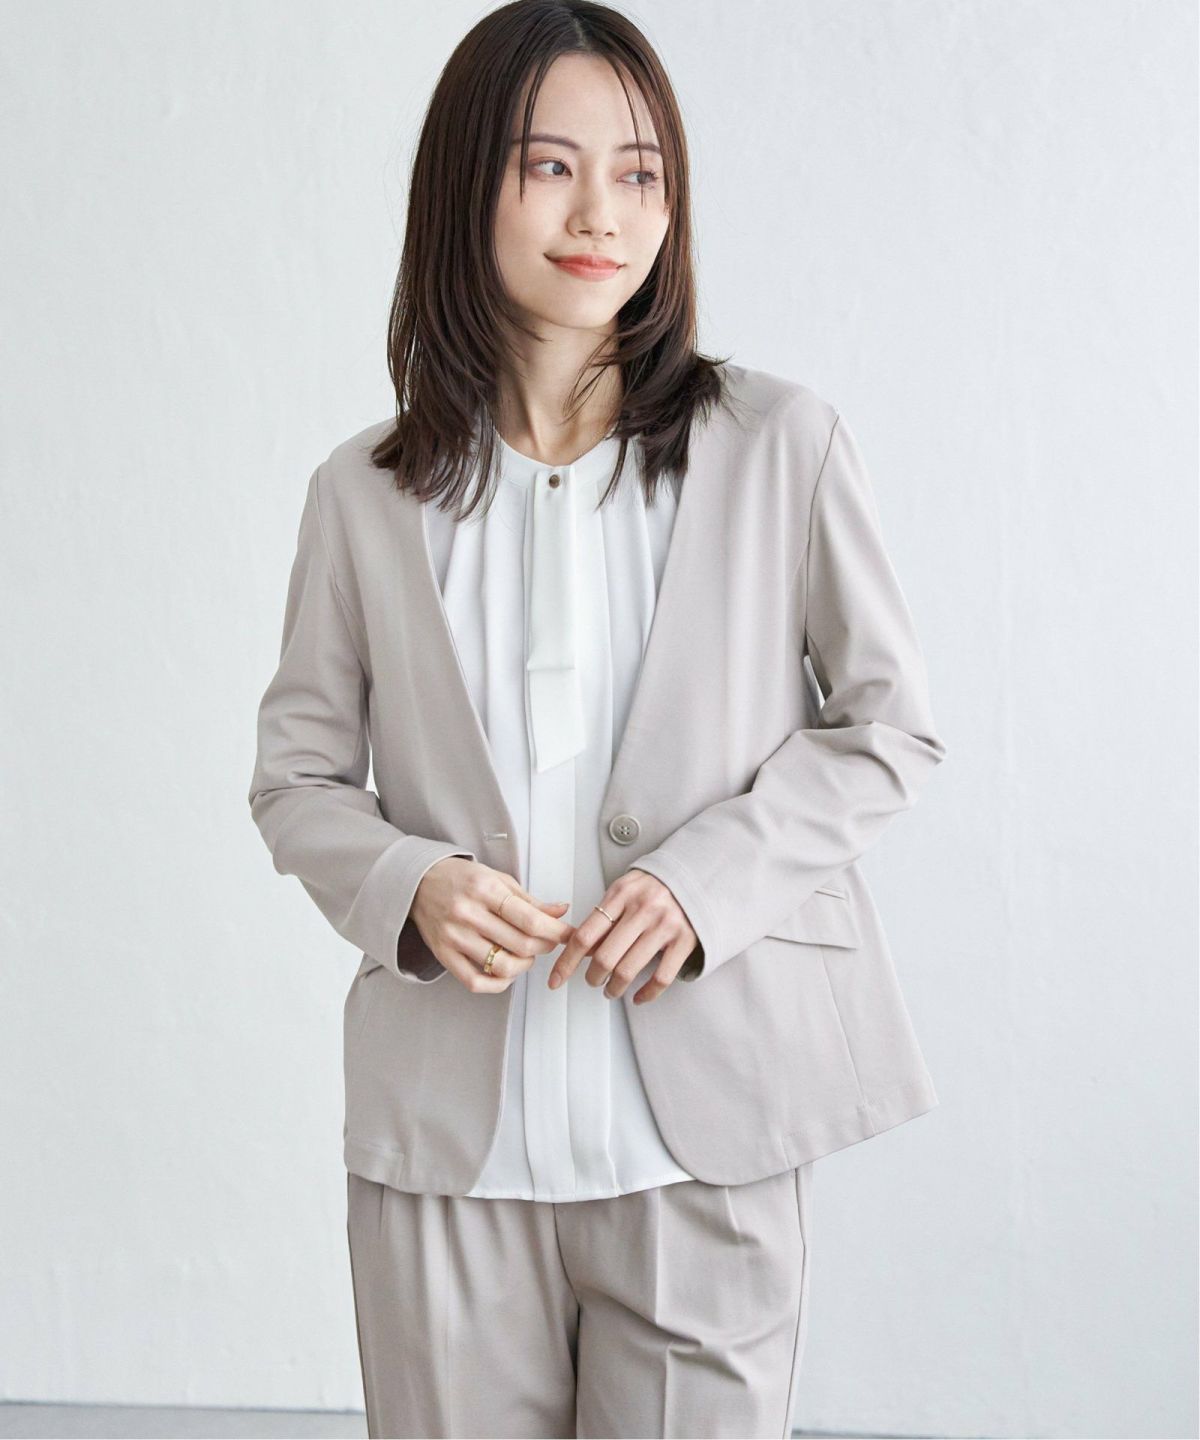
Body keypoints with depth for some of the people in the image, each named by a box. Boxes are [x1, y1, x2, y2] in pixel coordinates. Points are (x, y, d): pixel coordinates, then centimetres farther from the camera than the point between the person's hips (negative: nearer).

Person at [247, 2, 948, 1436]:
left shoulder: (781, 444, 0)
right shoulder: (365, 493, 5)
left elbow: (889, 726, 3)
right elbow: (296, 775, 10)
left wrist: (704, 881, -11)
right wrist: (408, 886, -11)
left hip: (702, 1116, -1)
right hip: (446, 1127, 1)